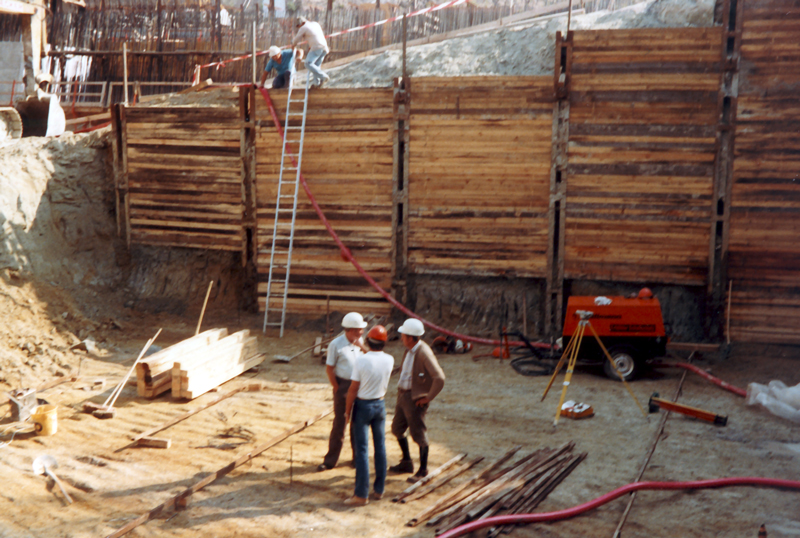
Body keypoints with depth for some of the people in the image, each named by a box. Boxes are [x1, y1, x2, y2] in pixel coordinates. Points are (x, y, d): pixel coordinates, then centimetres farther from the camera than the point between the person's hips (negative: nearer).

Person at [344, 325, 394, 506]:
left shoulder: (361, 361, -19)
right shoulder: (389, 360, -7)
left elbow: (353, 390, -14)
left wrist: (348, 411, -3)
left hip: (363, 405, -4)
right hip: (380, 404, 4)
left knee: (362, 449, -2)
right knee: (380, 447, 13)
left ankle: (361, 494, 0)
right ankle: (379, 489, 20)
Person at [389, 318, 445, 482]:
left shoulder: (424, 353, -24)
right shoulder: (410, 350, 4)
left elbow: (440, 378, -29)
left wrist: (428, 397, -19)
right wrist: (401, 391, 17)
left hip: (416, 399, -9)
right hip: (403, 395, 9)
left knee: (418, 434, 1)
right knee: (397, 428, 18)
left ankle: (423, 470, 15)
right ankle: (407, 463, 35)